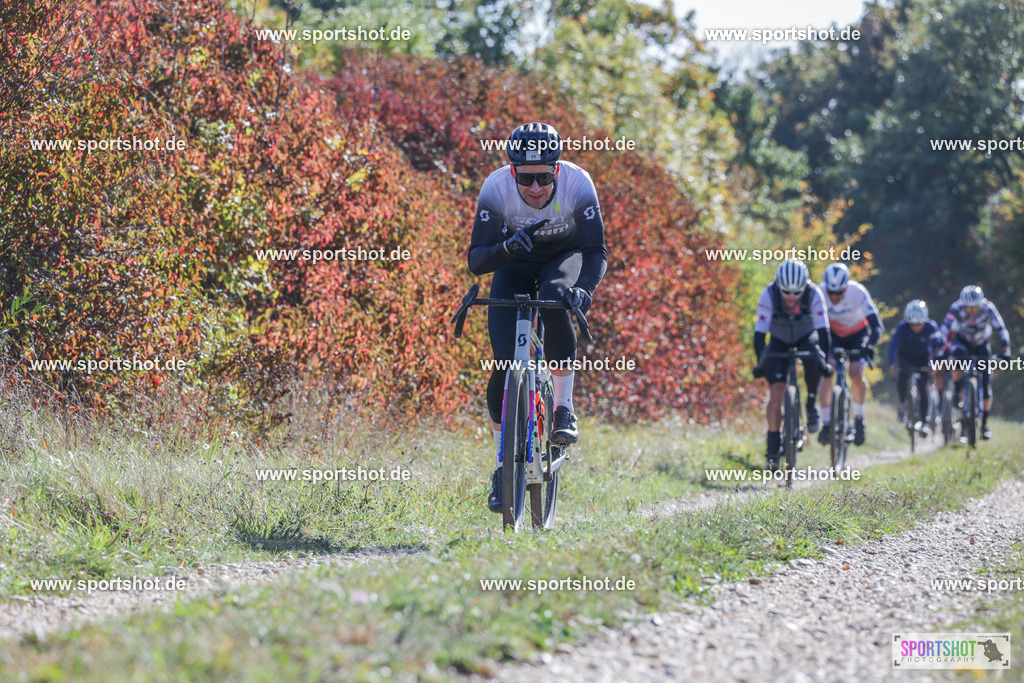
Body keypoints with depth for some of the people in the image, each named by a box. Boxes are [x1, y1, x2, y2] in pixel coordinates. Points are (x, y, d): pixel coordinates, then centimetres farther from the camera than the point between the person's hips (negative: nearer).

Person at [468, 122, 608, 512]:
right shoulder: (496, 188, -29)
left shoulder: (577, 184, -30)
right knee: (505, 363, -12)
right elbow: (476, 260, -30)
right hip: (515, 264, 1)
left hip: (565, 257, -1)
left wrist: (584, 289, -49)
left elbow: (596, 253, -29)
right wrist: (506, 247, -50)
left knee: (554, 299, -37)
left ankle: (564, 411, -27)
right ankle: (503, 466, 4)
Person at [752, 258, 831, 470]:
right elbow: (760, 332, -28)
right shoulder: (769, 295, -29)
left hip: (807, 338, 0)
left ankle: (811, 405, -10)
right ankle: (773, 445, -6)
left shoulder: (814, 294, -29)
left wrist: (825, 360, -38)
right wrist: (760, 363, -38)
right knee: (776, 392, -13)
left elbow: (823, 330, -28)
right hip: (779, 341, 0)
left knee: (814, 362, -35)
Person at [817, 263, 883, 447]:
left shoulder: (858, 292, -31)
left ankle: (859, 419, 2)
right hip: (832, 334, 1)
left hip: (857, 334, -1)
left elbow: (876, 325, -30)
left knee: (856, 373, -22)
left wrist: (869, 345, -48)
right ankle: (826, 424, -18)